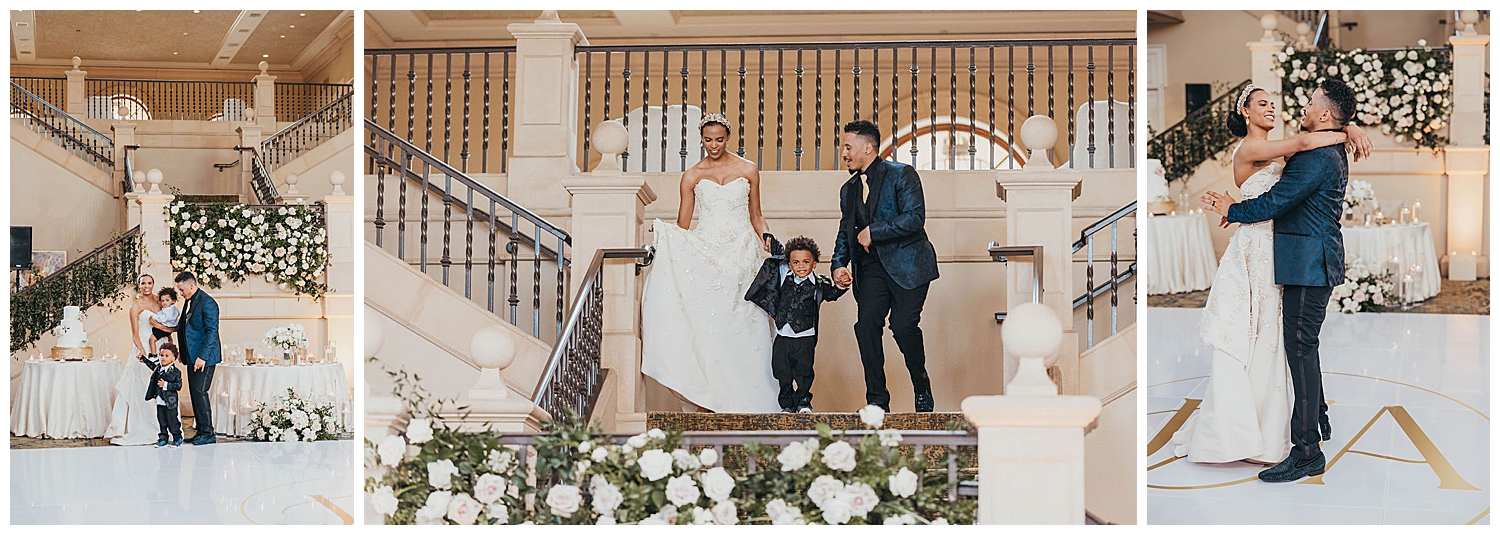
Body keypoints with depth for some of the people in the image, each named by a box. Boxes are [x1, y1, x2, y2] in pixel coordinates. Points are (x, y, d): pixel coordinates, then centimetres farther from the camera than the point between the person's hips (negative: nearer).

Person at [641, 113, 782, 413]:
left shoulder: (748, 171, 10)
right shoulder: (692, 176, 9)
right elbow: (682, 226, 8)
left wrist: (765, 235, -3)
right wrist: (662, 231, -11)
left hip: (742, 253, 0)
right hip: (705, 253, 0)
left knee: (743, 324, -6)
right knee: (708, 321, -10)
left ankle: (747, 396, -2)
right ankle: (715, 396, -7)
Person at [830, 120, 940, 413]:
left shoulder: (902, 175, -3)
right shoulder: (849, 189, 18)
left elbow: (915, 217, -15)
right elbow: (845, 232, 22)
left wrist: (873, 231, -15)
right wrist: (838, 264, 4)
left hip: (906, 264, -5)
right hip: (871, 266, 6)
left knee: (903, 326, -15)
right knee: (867, 324, -12)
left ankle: (923, 390, 11)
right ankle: (877, 401, -5)